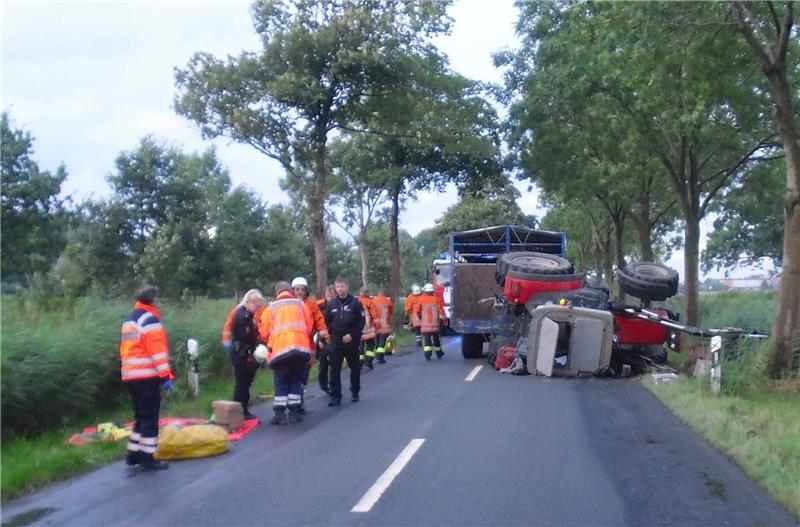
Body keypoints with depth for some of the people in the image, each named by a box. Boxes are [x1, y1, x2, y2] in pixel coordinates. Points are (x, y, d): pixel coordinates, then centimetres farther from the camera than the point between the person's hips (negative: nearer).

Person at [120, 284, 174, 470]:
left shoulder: (128, 321, 18)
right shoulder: (150, 320, -11)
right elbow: (157, 351, -17)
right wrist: (166, 375, -16)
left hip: (130, 376, 9)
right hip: (147, 377, -9)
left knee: (141, 416, 18)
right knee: (150, 418, -3)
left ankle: (133, 454, 20)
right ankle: (147, 457, -1)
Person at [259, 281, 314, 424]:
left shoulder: (271, 307, 10)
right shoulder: (300, 304, 14)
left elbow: (264, 332, 8)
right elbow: (309, 325, 10)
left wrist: (270, 343, 28)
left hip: (280, 349, -1)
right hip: (301, 347, 1)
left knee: (281, 382, 8)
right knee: (296, 381, 13)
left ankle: (279, 413, 1)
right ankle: (294, 413, 9)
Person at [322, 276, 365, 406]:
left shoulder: (355, 303, -4)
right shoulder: (331, 304, 3)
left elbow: (361, 321, -6)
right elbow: (326, 321, 10)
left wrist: (352, 335, -13)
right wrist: (331, 333, 2)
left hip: (352, 341, -1)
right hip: (335, 342, 1)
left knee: (355, 368, 11)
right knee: (334, 370, -2)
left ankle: (355, 393, 27)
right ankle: (335, 396, 2)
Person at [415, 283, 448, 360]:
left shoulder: (422, 299, -3)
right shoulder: (436, 299, -2)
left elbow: (417, 311, 4)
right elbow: (441, 310, -4)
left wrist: (420, 317, 24)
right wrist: (444, 320, 5)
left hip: (425, 323, -2)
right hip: (435, 322, 2)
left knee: (427, 338, -1)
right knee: (435, 338, 17)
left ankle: (427, 354, -16)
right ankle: (438, 353, 30)